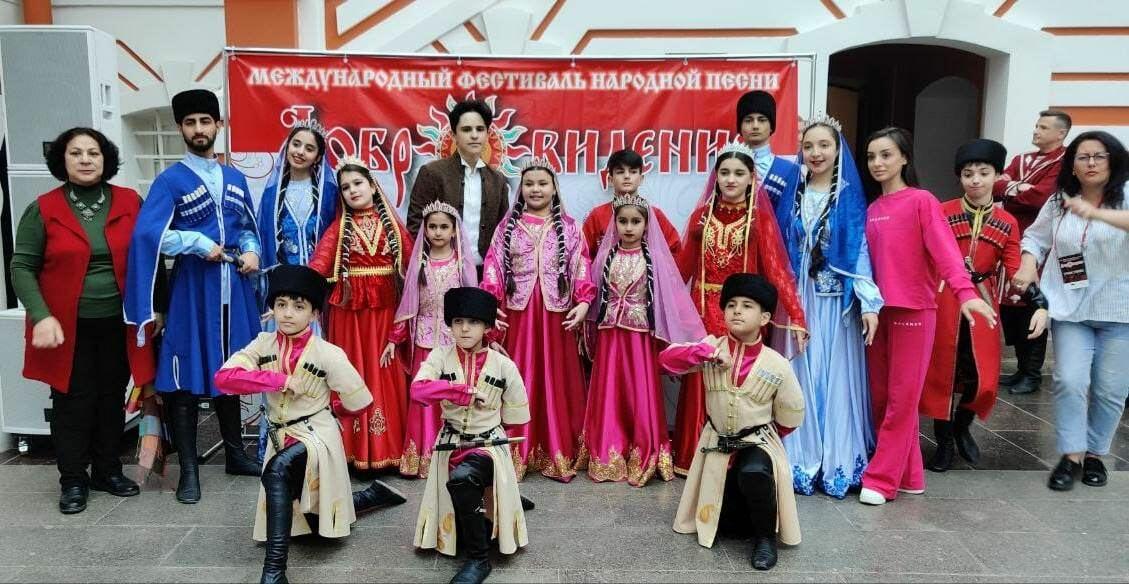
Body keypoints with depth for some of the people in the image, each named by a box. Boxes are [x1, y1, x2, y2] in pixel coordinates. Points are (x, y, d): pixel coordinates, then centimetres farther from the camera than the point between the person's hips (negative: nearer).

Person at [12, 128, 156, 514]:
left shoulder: (130, 203, 1)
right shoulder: (43, 209, -3)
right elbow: (22, 267, -4)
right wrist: (41, 316, -15)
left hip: (119, 323, 2)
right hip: (67, 327, -2)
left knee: (112, 398, 11)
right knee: (73, 402, 4)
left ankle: (108, 470, 26)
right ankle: (73, 480, 17)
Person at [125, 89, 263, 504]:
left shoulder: (235, 179, 13)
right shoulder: (170, 181, -3)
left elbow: (249, 228, 19)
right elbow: (146, 234, -16)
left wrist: (251, 251, -1)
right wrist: (200, 244, -17)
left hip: (234, 287, 5)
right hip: (192, 288, -4)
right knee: (186, 378, -1)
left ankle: (235, 454, 27)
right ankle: (188, 470, 9)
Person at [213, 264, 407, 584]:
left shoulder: (328, 354, -16)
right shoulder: (263, 344, -5)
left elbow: (359, 402, -9)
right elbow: (223, 377, -20)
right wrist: (280, 380, -26)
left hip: (316, 435, -5)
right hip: (280, 437, 6)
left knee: (276, 472, -36)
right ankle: (372, 494, 44)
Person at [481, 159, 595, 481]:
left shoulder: (568, 227, 8)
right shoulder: (508, 225, 9)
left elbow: (581, 266, 3)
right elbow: (493, 265, 3)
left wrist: (582, 303, -9)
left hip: (556, 312, 0)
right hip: (517, 311, 0)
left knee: (555, 379, 4)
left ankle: (557, 452, 12)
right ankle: (517, 451, 11)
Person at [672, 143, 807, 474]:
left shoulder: (760, 218, 0)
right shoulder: (702, 215, 7)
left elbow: (776, 268, -8)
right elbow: (683, 266, 7)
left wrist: (796, 317, -16)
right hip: (704, 311, 2)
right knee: (702, 385, 6)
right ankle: (696, 456, 18)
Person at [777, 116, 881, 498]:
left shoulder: (850, 196, 1)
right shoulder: (793, 193, 8)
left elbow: (860, 250, -4)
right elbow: (780, 249, 7)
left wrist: (869, 302, -12)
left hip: (837, 299, -2)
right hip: (798, 296, 2)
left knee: (836, 376, 2)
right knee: (801, 375, 4)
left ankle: (838, 463, 11)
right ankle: (801, 460, 12)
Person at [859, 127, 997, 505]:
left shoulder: (922, 201, -6)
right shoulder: (872, 210, 13)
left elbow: (944, 249, -18)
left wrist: (965, 293, -33)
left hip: (913, 311, -6)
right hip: (877, 311, 6)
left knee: (902, 398, -1)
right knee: (880, 397, 9)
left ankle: (881, 478, 5)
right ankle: (908, 475, 22)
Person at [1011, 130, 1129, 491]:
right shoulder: (1058, 202, 7)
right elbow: (1035, 237, 16)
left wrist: (1097, 214, -39)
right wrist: (1027, 266, -2)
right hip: (1070, 308, 2)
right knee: (1070, 381, -8)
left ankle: (1095, 454, 24)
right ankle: (1071, 457, 4)